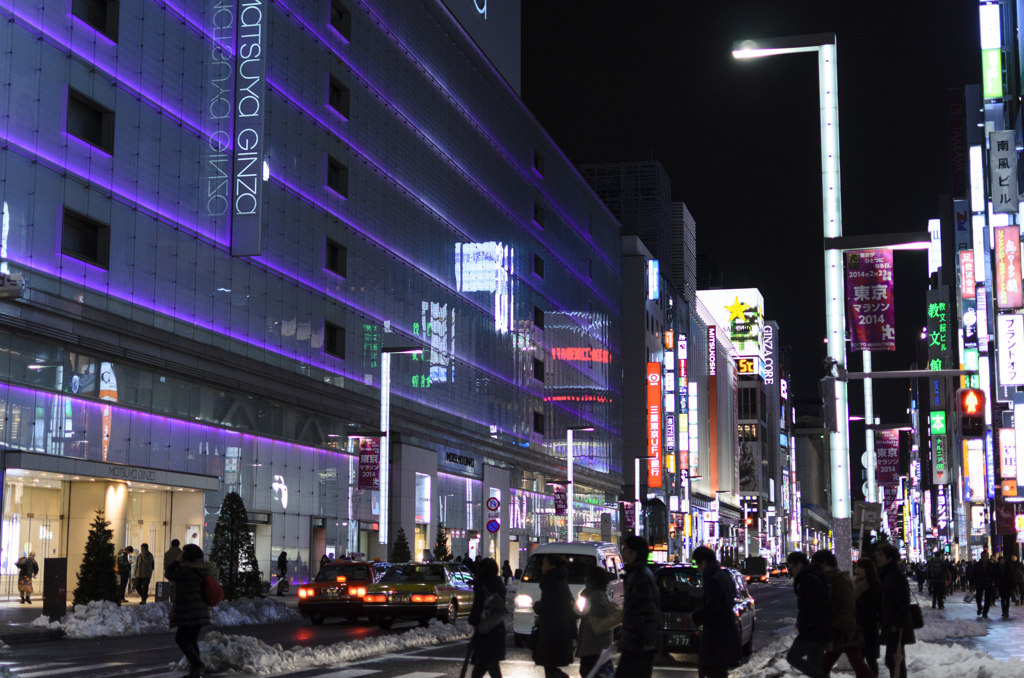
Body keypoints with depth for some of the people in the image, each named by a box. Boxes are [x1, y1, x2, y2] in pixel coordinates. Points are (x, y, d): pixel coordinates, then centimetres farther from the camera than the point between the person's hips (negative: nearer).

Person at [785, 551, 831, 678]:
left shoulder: (808, 579, -15)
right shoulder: (817, 577, 18)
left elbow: (812, 606, -23)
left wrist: (802, 625, -15)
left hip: (813, 630, -10)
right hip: (823, 631, 10)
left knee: (793, 657, -2)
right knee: (814, 665, 13)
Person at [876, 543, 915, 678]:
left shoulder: (896, 575, -16)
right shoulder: (885, 574, 14)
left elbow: (903, 603, -20)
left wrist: (898, 625, -21)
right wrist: (881, 620, 15)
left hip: (896, 627, -10)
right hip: (889, 624, 10)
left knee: (892, 659, -10)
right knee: (894, 659, 15)